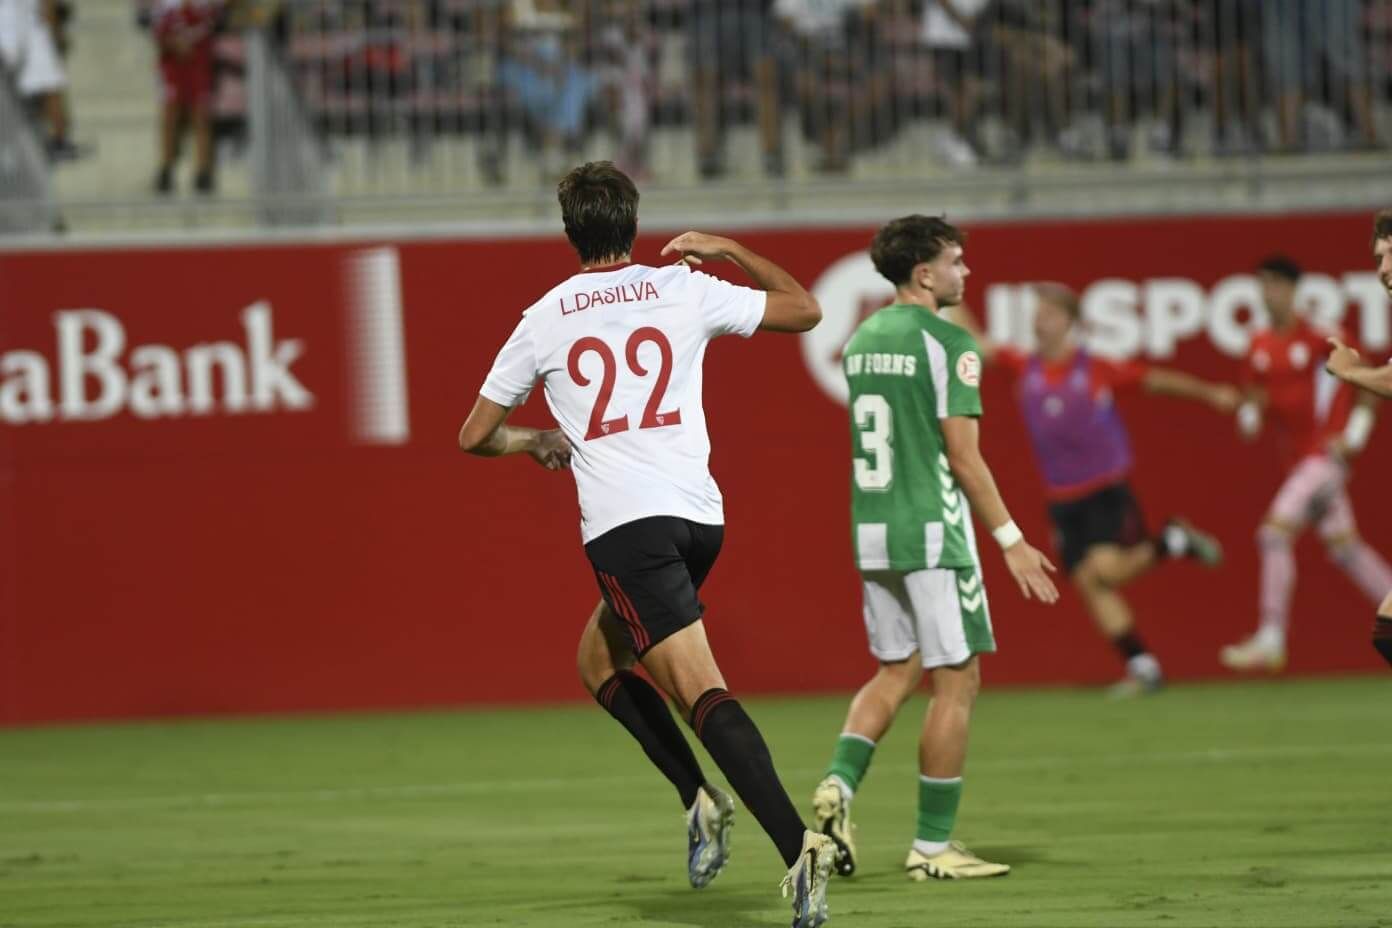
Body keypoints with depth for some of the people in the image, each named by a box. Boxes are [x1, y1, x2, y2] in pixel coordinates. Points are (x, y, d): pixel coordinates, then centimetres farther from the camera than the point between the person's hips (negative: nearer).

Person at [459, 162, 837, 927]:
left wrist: (535, 441, 34)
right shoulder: (685, 291, 7)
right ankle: (702, 799, 9)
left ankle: (797, 844, -24)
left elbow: (474, 437, 13)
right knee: (599, 659, 23)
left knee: (701, 691, -11)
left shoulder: (544, 320, 5)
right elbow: (804, 310, 17)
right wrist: (729, 250, 29)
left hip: (624, 524, -4)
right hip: (700, 513, 4)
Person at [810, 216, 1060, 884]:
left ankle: (839, 783, -6)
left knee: (896, 672, 18)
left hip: (873, 533, 7)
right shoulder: (948, 343, -12)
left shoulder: (861, 341, 11)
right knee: (957, 679, 1)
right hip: (933, 533, -7)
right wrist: (1010, 540, -10)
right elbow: (962, 455, -15)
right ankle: (933, 846, 3)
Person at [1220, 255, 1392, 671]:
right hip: (1296, 459, 8)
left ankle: (1271, 640, -18)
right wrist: (1249, 414, -7)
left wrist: (1355, 433, -13)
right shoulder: (1260, 347, 7)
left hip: (1326, 453, -8)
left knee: (1276, 532, -19)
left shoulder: (1320, 337, -12)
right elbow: (1255, 398, 16)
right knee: (1344, 547, 14)